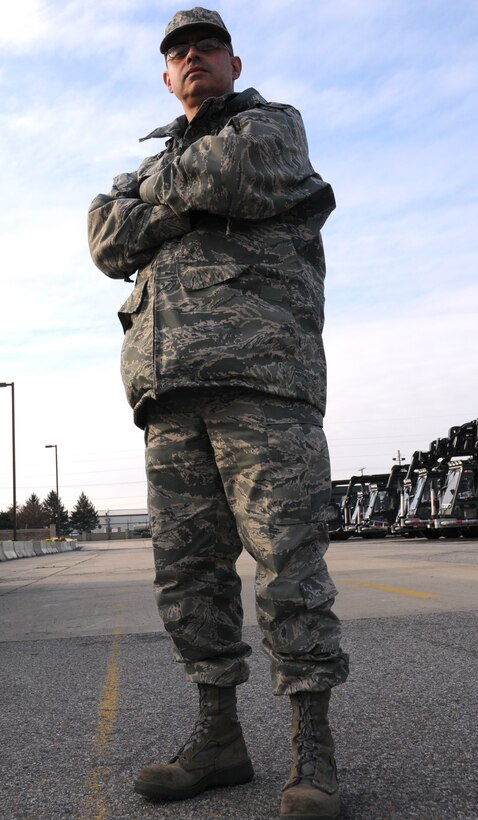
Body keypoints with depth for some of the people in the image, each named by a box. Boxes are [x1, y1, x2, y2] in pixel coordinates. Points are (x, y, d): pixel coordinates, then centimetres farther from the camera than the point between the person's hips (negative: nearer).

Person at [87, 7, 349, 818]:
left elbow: (237, 167, -9)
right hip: (169, 383, 6)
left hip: (259, 364, -5)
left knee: (286, 554, -10)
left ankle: (312, 751, -3)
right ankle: (219, 736, 12)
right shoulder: (154, 161, 31)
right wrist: (199, 192, -1)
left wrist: (164, 188, 9)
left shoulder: (274, 123, 17)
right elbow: (109, 242, 10)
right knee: (186, 567, 3)